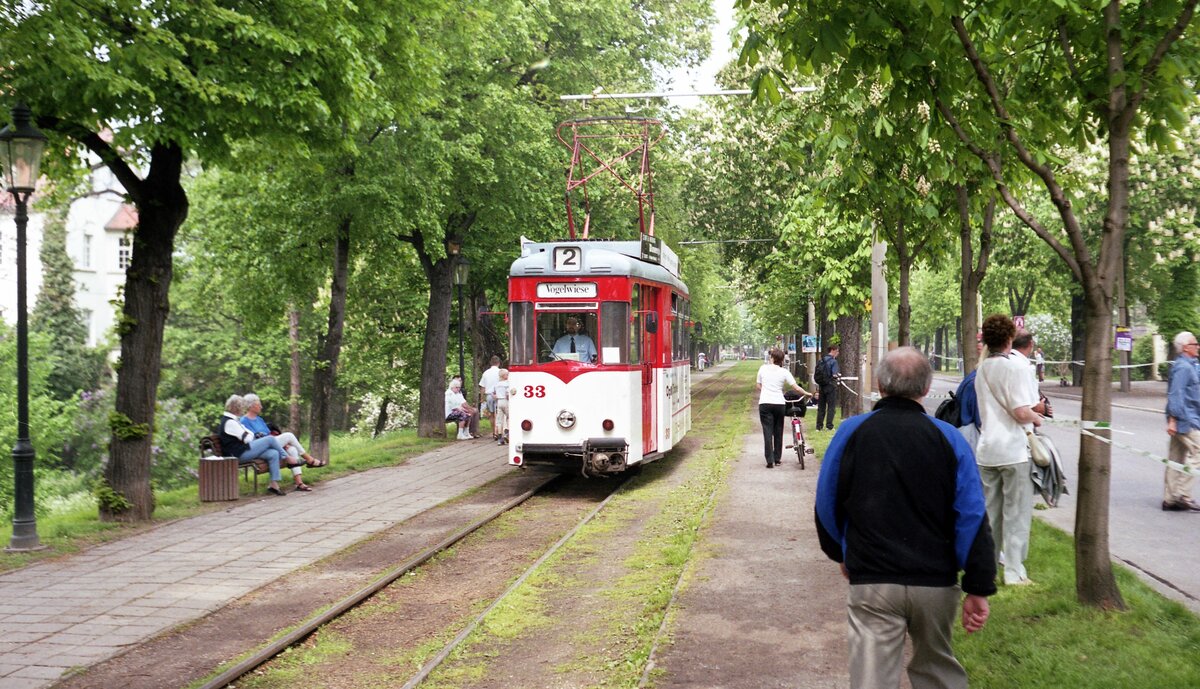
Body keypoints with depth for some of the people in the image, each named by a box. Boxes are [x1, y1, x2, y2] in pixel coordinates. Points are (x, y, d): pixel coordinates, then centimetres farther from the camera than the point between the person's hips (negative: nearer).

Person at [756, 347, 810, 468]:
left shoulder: (763, 368, 2)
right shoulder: (784, 372, -1)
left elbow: (758, 386, 10)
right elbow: (796, 387, -5)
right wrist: (807, 394, 9)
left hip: (765, 403, -1)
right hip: (779, 403, 1)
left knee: (767, 432, -1)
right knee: (778, 431, 14)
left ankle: (770, 460, -8)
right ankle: (777, 458, 21)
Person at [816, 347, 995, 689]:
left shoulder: (851, 432, -3)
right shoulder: (948, 438, -3)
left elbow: (826, 504, 6)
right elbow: (972, 517, -6)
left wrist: (841, 553, 23)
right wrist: (978, 588, -3)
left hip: (872, 581, -2)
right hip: (936, 581, 2)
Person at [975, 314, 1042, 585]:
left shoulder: (981, 370, 10)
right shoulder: (1015, 368, -13)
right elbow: (1022, 412, -20)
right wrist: (1037, 418, 1)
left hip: (987, 450, 7)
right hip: (1013, 450, -7)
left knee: (989, 512, 14)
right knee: (1017, 512, 1)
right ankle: (1014, 571, 2)